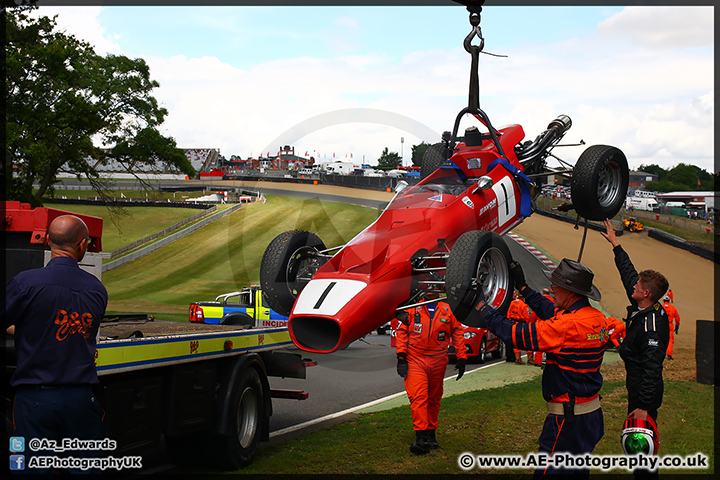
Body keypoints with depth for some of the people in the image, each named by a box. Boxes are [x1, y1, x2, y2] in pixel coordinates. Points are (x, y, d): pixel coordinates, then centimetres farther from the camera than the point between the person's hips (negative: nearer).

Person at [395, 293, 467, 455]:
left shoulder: (447, 310, 8)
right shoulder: (412, 307, 3)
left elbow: (458, 333, 15)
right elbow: (402, 331, 5)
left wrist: (462, 358, 9)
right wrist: (401, 356, -4)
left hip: (438, 361, 2)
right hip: (415, 360, -2)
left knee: (434, 398, 10)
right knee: (418, 396, -14)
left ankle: (431, 433, 23)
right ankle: (421, 437, -17)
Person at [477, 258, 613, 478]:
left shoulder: (570, 326, -23)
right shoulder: (596, 317, 5)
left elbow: (518, 334, -18)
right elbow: (551, 312, 22)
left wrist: (481, 307, -7)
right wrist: (523, 287, 28)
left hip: (569, 419, -10)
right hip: (591, 412, 10)